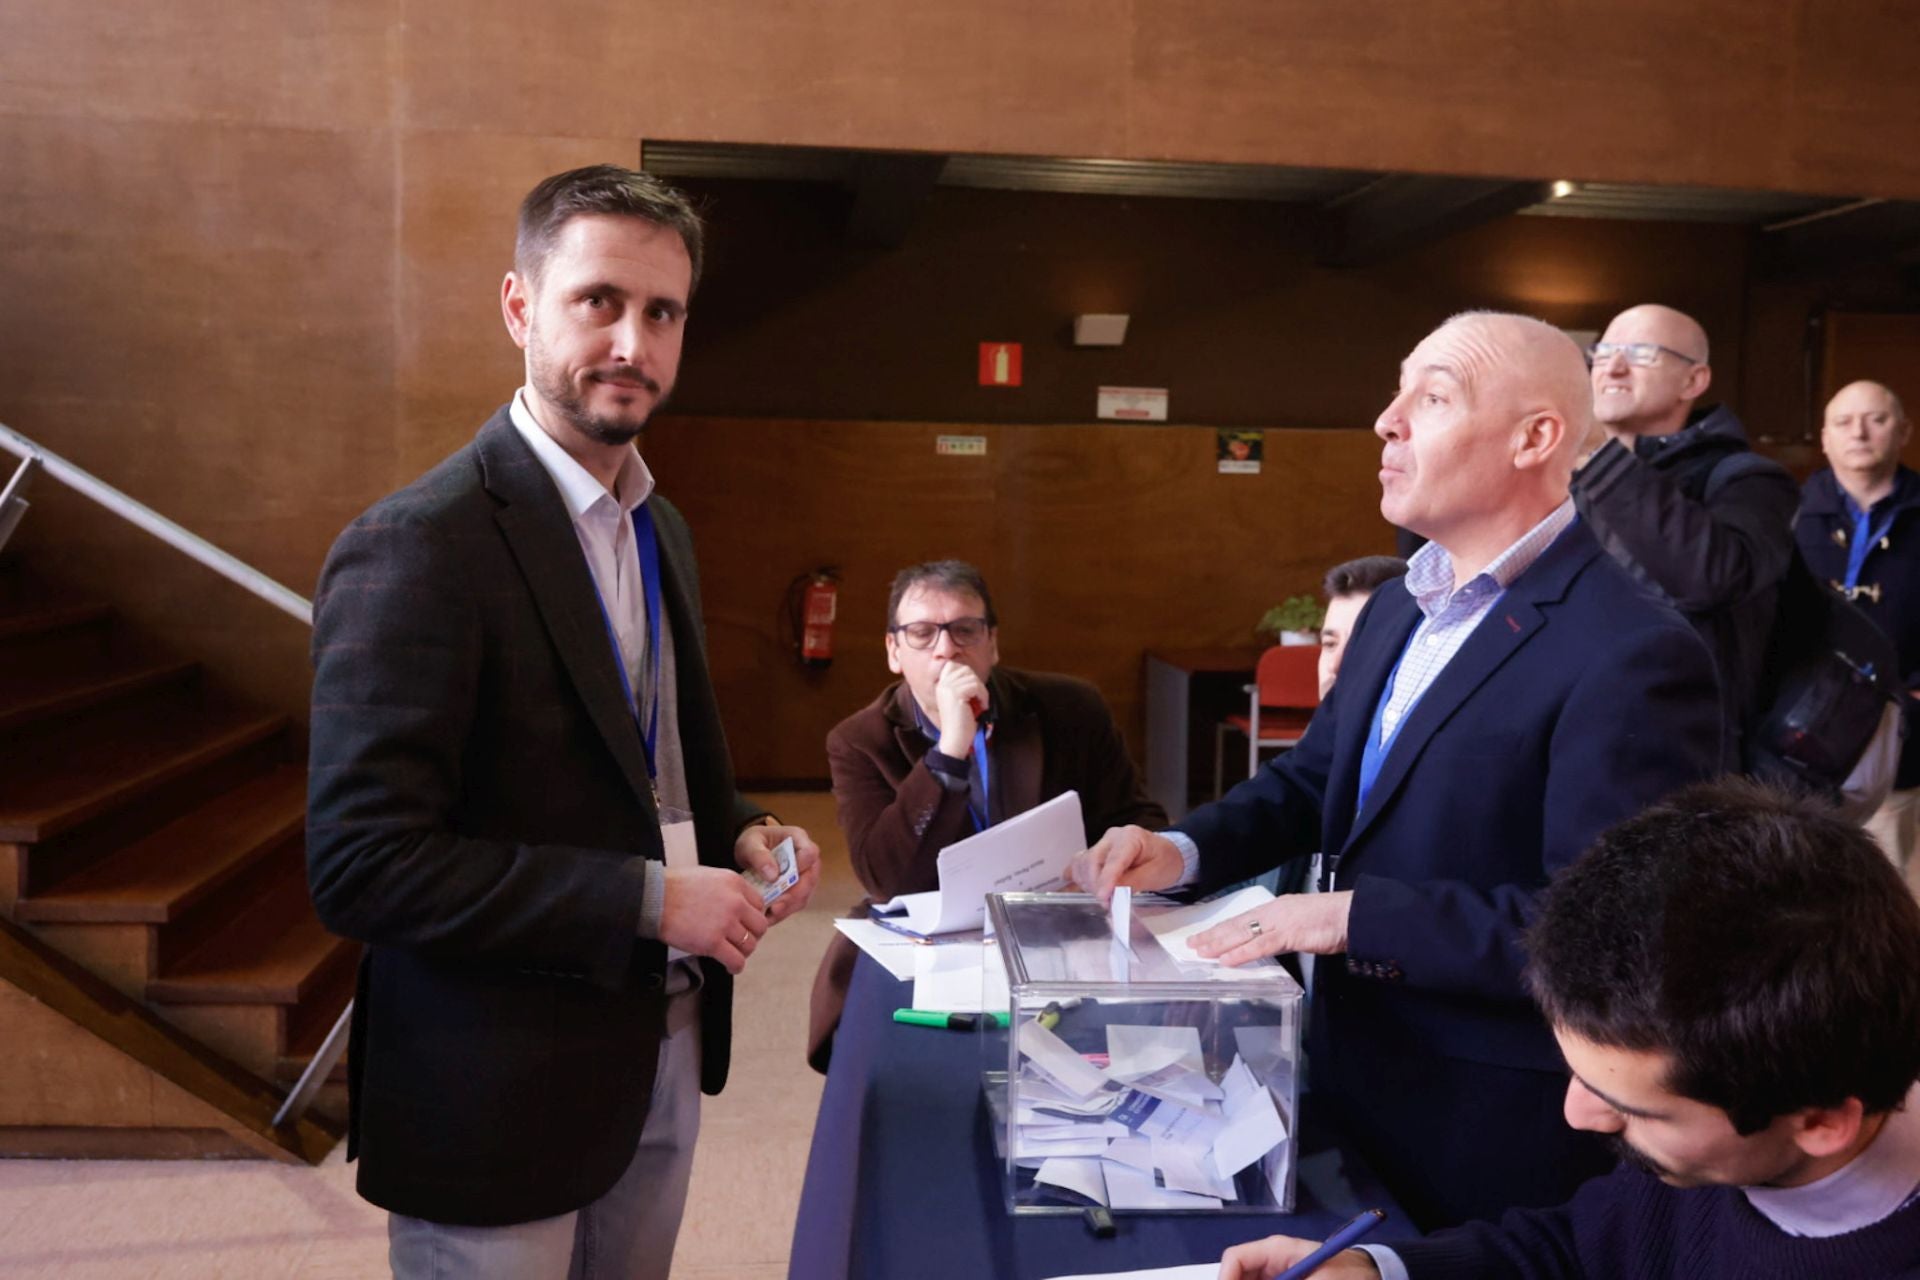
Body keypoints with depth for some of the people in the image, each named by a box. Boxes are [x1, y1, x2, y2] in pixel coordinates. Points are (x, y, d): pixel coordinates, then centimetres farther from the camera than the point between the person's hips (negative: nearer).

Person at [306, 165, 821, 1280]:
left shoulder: (660, 527, 8)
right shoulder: (419, 546, -19)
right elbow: (362, 861, -23)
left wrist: (737, 833, -1)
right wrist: (650, 898, -23)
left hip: (662, 1056, 8)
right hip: (501, 1097, -7)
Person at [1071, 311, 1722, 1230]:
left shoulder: (1633, 654, -22)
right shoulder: (1396, 609, 7)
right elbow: (1312, 779, 14)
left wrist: (1355, 917, -27)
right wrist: (1184, 850, -4)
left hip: (1492, 1134, -8)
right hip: (1350, 1073, 8)